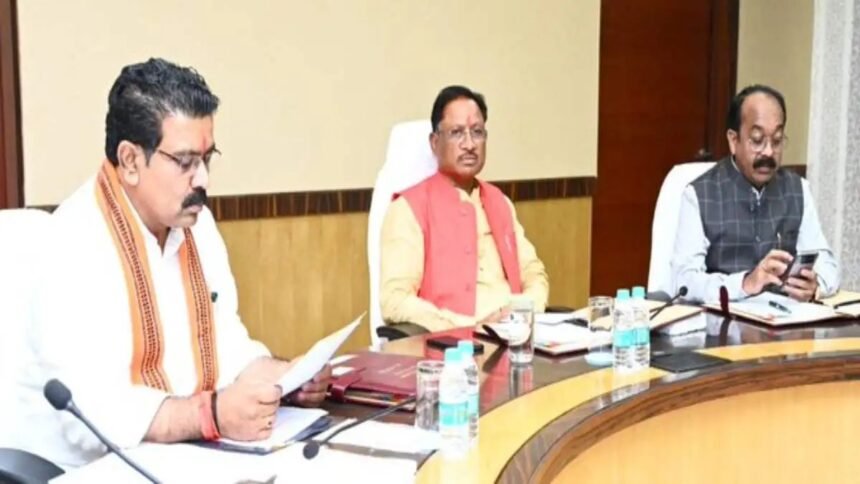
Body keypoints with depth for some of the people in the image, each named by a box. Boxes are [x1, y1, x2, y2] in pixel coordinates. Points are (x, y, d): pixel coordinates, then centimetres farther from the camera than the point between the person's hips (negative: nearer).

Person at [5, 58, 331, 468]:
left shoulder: (197, 222, 4)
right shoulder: (73, 243, -19)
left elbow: (225, 344, 10)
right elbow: (92, 411, -26)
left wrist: (283, 377, -8)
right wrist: (213, 415, -36)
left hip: (178, 457, 7)